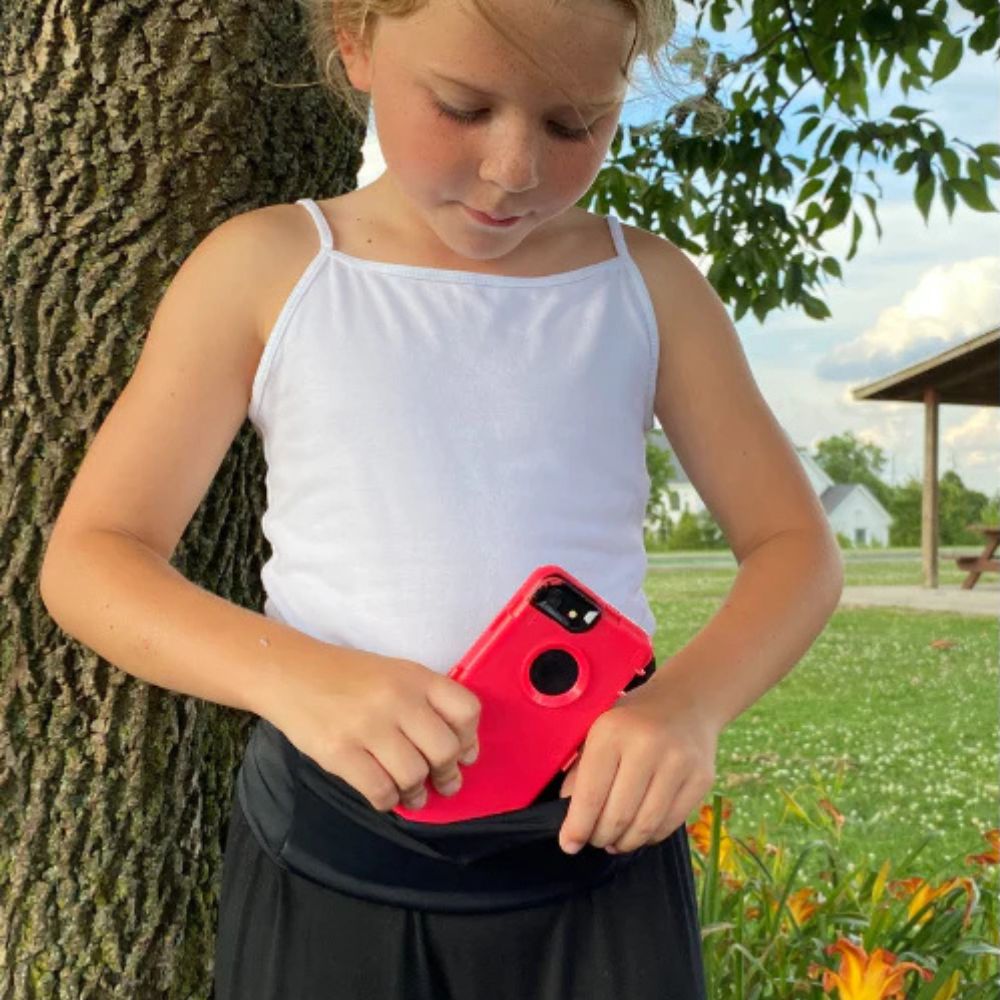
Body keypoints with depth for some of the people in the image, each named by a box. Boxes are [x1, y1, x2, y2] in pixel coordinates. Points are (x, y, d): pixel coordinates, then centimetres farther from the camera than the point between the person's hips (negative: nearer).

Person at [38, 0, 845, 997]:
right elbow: (89, 557, -3)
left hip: (598, 843, 1)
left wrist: (691, 698, -18)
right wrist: (295, 674, -23)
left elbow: (795, 546, 4)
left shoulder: (650, 284, 2)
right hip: (329, 859, 0)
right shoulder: (262, 269, -2)